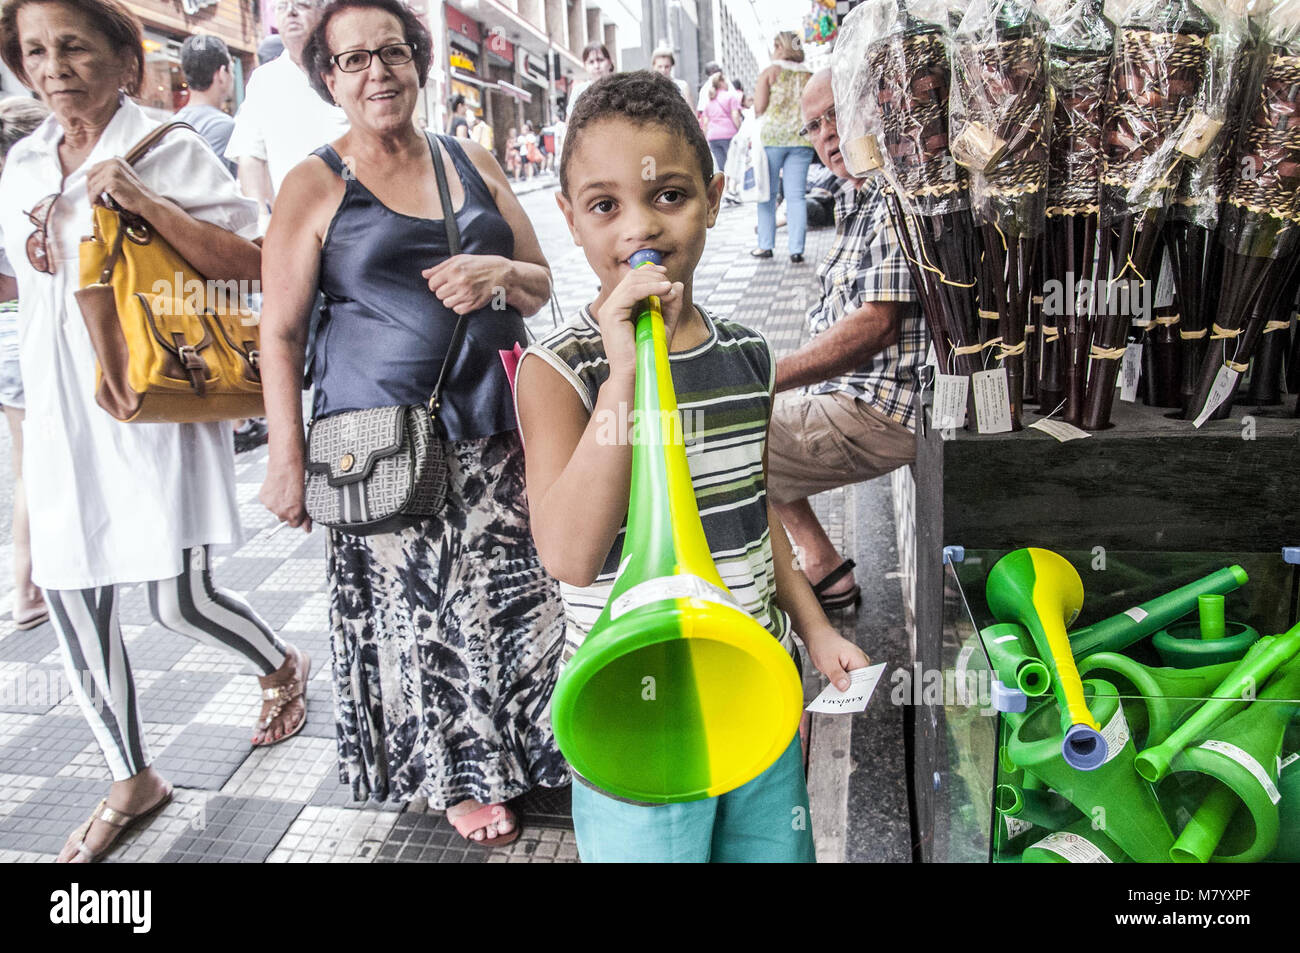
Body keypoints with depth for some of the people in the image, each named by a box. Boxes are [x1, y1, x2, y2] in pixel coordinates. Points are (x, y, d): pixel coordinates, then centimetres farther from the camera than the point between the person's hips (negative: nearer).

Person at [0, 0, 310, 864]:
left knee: (180, 601, -3)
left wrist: (148, 203, -21)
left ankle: (283, 666, 31)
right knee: (73, 606, 7)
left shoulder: (169, 151, -4)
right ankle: (133, 780, 26)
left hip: (155, 402, -5)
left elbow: (250, 265, -13)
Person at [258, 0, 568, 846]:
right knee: (417, 608, 5)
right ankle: (460, 774, 27)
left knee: (515, 591, 5)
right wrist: (288, 458, -8)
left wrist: (500, 273, -9)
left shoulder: (473, 163, 10)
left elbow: (541, 286, 14)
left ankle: (535, 745, 29)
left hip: (493, 426, 3)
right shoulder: (315, 186, -1)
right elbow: (282, 333, -3)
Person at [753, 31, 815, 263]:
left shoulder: (769, 72, 0)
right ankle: (796, 249, -2)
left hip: (772, 136, -2)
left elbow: (759, 109, -4)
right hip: (802, 139, 3)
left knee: (768, 193, 7)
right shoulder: (809, 76, 9)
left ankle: (765, 245, 9)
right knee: (796, 196, 2)